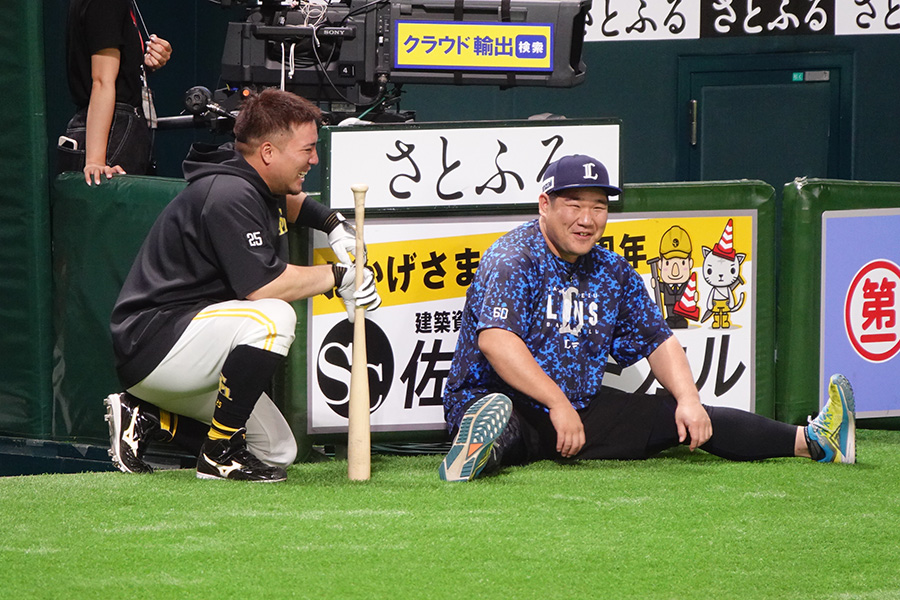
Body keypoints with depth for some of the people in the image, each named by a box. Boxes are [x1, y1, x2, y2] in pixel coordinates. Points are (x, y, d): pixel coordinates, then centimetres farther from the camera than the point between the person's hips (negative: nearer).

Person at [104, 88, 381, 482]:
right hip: (152, 343, -11)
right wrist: (337, 276, -16)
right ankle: (221, 452, -22)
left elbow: (285, 201, 38)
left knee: (278, 452, 9)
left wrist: (333, 224, 19)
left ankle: (150, 418, 13)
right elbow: (261, 287, -29)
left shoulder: (258, 184, 11)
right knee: (274, 317, -32)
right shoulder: (229, 195, -20)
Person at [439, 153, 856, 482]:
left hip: (581, 409, 6)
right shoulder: (514, 258, -13)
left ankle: (812, 442, -3)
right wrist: (558, 403, -34)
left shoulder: (612, 272, 10)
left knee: (682, 417, -1)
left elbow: (657, 340, 15)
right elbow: (494, 339, -27)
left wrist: (688, 400, -4)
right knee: (503, 419, -42)